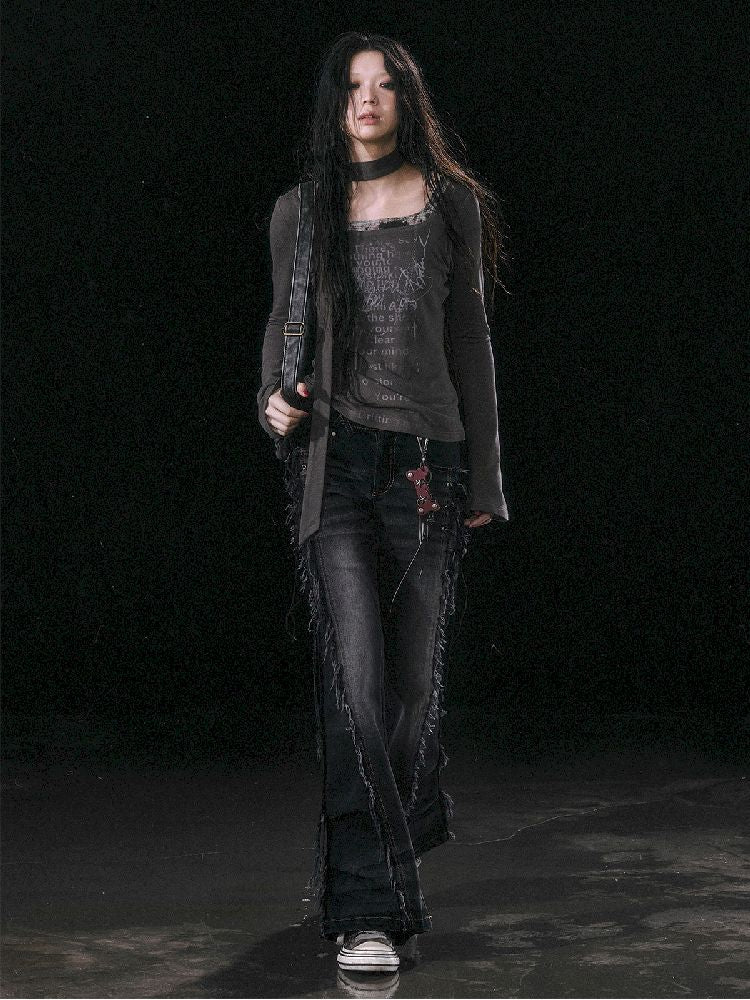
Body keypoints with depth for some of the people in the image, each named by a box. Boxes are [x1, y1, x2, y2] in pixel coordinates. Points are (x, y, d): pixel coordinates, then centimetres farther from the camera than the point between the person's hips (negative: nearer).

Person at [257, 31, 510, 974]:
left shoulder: (451, 202, 8)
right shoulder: (301, 211, 8)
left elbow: (467, 338, 10)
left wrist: (483, 473, 8)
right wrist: (275, 398, -4)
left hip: (427, 460, 1)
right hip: (335, 458, -1)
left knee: (413, 674, 4)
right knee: (358, 675, -13)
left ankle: (372, 862, 27)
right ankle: (370, 907, -12)